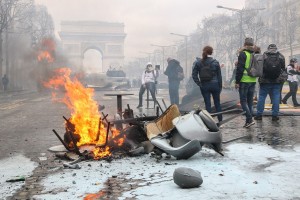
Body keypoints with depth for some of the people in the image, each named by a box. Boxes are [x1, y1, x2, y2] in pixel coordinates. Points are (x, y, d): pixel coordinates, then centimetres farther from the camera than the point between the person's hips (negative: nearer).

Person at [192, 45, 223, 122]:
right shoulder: (215, 62, -3)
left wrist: (199, 84, -1)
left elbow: (194, 75, -5)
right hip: (214, 85, 0)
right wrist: (220, 86, 6)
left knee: (207, 104, 4)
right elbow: (219, 75, 0)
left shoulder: (199, 63, -1)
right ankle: (220, 120, 18)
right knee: (217, 103, 12)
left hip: (204, 86, 0)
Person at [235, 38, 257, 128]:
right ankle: (249, 120, 13)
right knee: (250, 101, 11)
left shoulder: (243, 54, -9)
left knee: (243, 101, -1)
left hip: (244, 81, -6)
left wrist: (237, 81, -11)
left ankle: (249, 119, -12)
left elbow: (240, 69, -14)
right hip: (253, 81, 6)